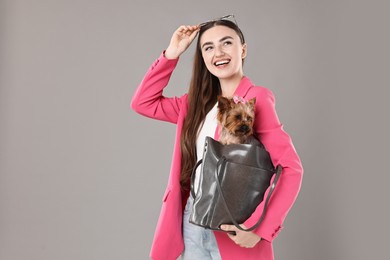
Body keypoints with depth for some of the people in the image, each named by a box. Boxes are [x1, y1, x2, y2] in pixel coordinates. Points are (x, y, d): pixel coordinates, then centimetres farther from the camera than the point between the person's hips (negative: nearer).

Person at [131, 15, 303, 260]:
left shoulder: (255, 99, -11)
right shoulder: (198, 102, 7)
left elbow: (291, 168, -16)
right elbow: (143, 102, 9)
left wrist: (259, 228, -23)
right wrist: (172, 53, 3)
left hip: (233, 230, -5)